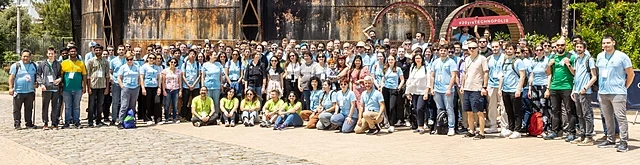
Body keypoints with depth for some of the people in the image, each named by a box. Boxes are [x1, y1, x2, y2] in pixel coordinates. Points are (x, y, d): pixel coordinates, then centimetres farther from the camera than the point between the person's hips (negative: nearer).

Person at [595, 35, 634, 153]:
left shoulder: (622, 56, -4)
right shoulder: (600, 56, 12)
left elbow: (631, 74, 0)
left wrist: (624, 87, 1)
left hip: (617, 93, -6)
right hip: (602, 93, 6)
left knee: (621, 117, -8)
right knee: (608, 118, 12)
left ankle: (624, 142, -8)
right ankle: (610, 140, 20)